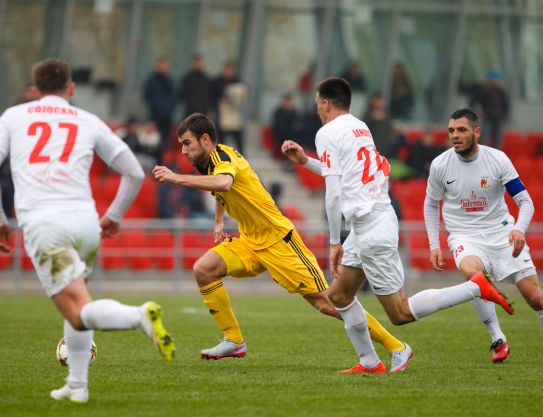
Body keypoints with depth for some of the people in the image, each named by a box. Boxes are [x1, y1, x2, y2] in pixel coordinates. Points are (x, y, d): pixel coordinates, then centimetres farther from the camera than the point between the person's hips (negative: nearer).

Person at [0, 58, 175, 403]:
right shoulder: (89, 122, 20)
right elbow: (135, 173, 21)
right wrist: (114, 216, 36)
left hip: (42, 222, -3)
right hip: (84, 219, 3)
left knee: (79, 313, -11)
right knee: (77, 301, 26)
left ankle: (140, 316, -38)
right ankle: (77, 386, 22)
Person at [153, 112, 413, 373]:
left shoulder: (223, 156, -19)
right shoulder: (208, 163, 8)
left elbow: (223, 183, -45)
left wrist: (177, 179, -45)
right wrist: (219, 222, 22)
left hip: (278, 240, -9)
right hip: (250, 242, 9)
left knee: (324, 302, -11)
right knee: (203, 269, -11)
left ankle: (395, 347, -3)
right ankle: (234, 342, -2)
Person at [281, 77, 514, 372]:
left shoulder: (327, 133, -9)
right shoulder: (359, 127, 16)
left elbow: (333, 193, -15)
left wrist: (334, 243, -9)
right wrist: (304, 161, 32)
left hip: (370, 228, -9)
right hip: (381, 215, 9)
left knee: (400, 313, -7)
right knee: (338, 295, 18)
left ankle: (475, 287, -11)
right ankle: (370, 363, 19)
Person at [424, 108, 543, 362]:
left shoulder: (497, 159, -9)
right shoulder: (440, 165, -5)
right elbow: (431, 204, 11)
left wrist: (519, 229, -27)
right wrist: (434, 245, 2)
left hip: (501, 232, 0)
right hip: (464, 235, 0)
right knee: (472, 272, -35)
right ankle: (498, 341, -21)